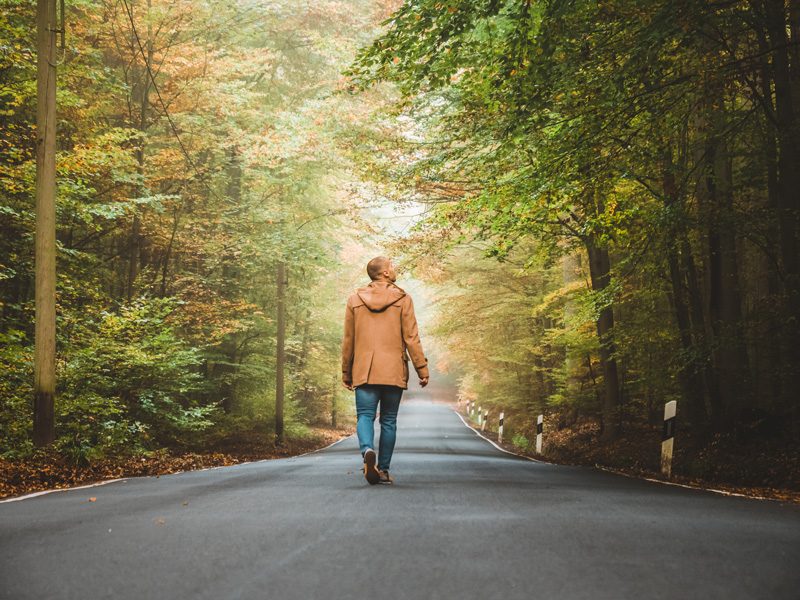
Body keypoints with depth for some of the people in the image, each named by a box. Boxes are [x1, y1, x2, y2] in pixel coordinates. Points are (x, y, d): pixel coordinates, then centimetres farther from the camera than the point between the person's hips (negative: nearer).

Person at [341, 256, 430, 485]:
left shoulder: (355, 299, 6)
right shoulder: (402, 299, -1)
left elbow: (348, 340, 9)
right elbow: (411, 338, -4)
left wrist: (346, 372, 17)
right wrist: (422, 369, 1)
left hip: (364, 371, 1)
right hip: (394, 371, -1)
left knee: (365, 415, 0)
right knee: (389, 420, 8)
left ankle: (367, 450, -28)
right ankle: (383, 469, 9)